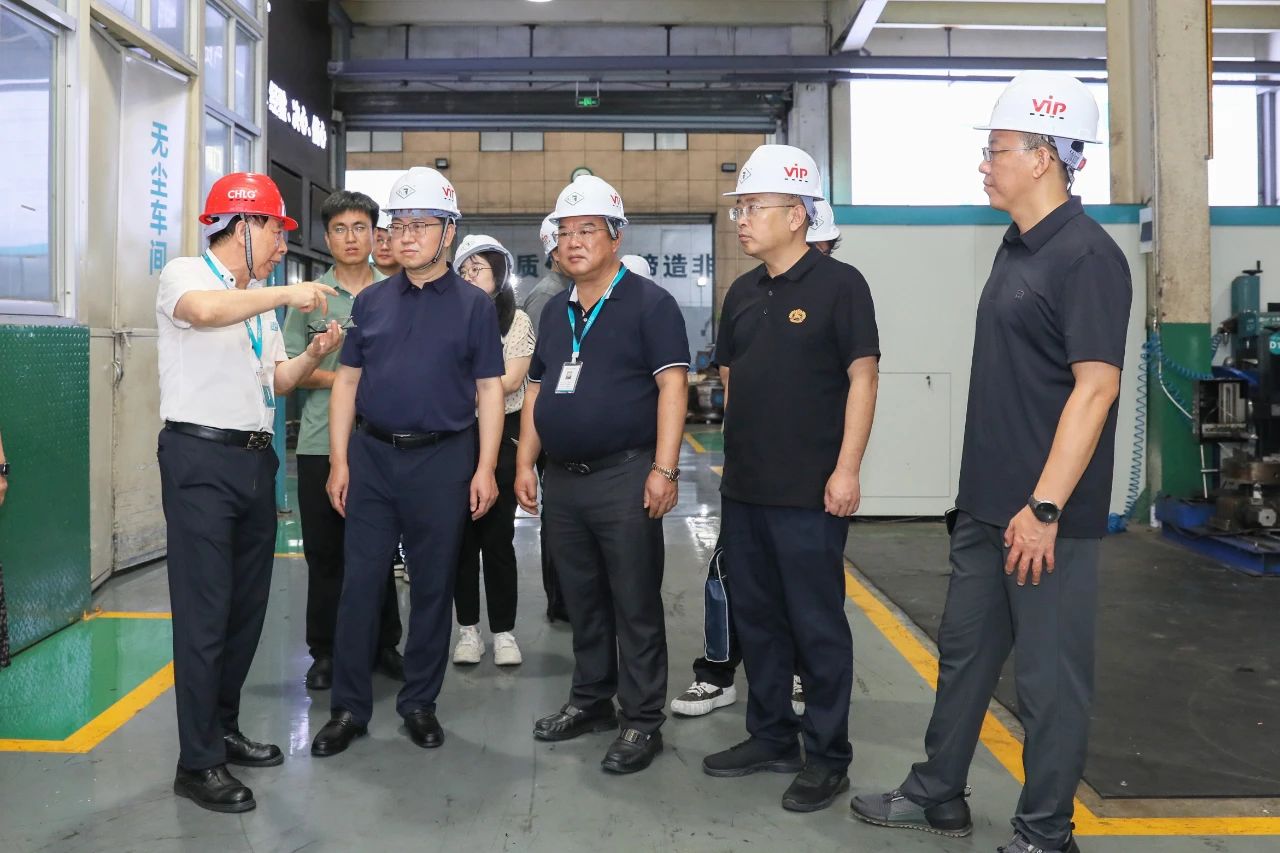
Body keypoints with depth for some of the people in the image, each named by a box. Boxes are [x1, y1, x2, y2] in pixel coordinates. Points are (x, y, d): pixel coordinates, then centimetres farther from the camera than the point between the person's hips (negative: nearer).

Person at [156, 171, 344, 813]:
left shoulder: (260, 300, 19)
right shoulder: (186, 275, -4)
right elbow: (203, 310, -29)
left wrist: (312, 356, 2)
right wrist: (285, 294, -24)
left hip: (254, 459, 8)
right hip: (201, 456, -8)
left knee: (247, 607, 12)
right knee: (204, 613, -5)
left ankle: (222, 730, 27)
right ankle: (197, 762, 3)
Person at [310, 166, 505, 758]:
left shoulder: (474, 305, 2)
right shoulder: (371, 302, 10)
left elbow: (489, 390, 0)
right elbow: (347, 381, 10)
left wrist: (485, 469, -7)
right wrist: (339, 460, 2)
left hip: (443, 459, -2)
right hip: (371, 455, 2)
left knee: (433, 586, 7)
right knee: (360, 583, 3)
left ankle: (420, 703, 22)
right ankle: (349, 708, 16)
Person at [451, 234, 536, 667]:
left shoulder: (517, 320, 4)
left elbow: (512, 380, -5)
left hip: (501, 435, -2)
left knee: (498, 537, 1)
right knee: (462, 536, 6)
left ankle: (503, 631, 10)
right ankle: (468, 629, 16)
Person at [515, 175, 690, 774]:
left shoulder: (649, 303, -5)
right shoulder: (555, 311, 16)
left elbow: (672, 385, -12)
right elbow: (536, 390, 20)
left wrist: (664, 468, -19)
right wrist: (524, 463, 13)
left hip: (624, 477, -7)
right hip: (563, 478, 7)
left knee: (636, 607, 0)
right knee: (582, 602, 16)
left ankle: (642, 722, 10)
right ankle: (591, 701, 30)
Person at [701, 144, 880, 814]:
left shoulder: (838, 284, -8)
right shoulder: (742, 293, 12)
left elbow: (861, 377, -11)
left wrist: (846, 469, -16)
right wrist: (738, 451, 13)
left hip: (810, 491, -7)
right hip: (743, 488, 7)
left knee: (817, 625, 3)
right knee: (756, 618, 15)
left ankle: (826, 756, 17)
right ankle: (770, 737, 30)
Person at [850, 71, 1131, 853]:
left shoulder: (1085, 255, -15)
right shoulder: (1018, 248, 12)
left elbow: (1095, 387, -20)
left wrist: (1045, 508, -22)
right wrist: (994, 497, 18)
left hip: (1045, 512, -9)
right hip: (987, 503, 9)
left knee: (1049, 676, 5)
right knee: (964, 652, 18)